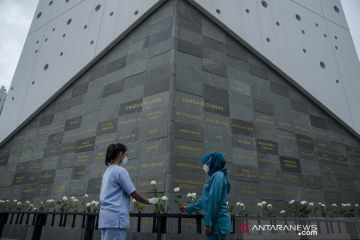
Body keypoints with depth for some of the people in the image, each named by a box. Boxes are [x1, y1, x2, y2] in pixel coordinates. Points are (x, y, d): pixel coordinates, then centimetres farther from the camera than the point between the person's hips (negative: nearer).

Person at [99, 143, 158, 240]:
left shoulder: (108, 171, 16)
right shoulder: (120, 170, -10)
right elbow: (133, 193, -9)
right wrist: (149, 201, 5)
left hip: (107, 216, 9)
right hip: (116, 216, -9)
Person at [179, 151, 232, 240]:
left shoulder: (218, 176, -12)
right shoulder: (215, 177, 17)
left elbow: (213, 201, -19)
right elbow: (204, 199, 23)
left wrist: (208, 223, -17)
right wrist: (189, 208, 30)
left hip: (217, 222, -9)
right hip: (217, 221, 9)